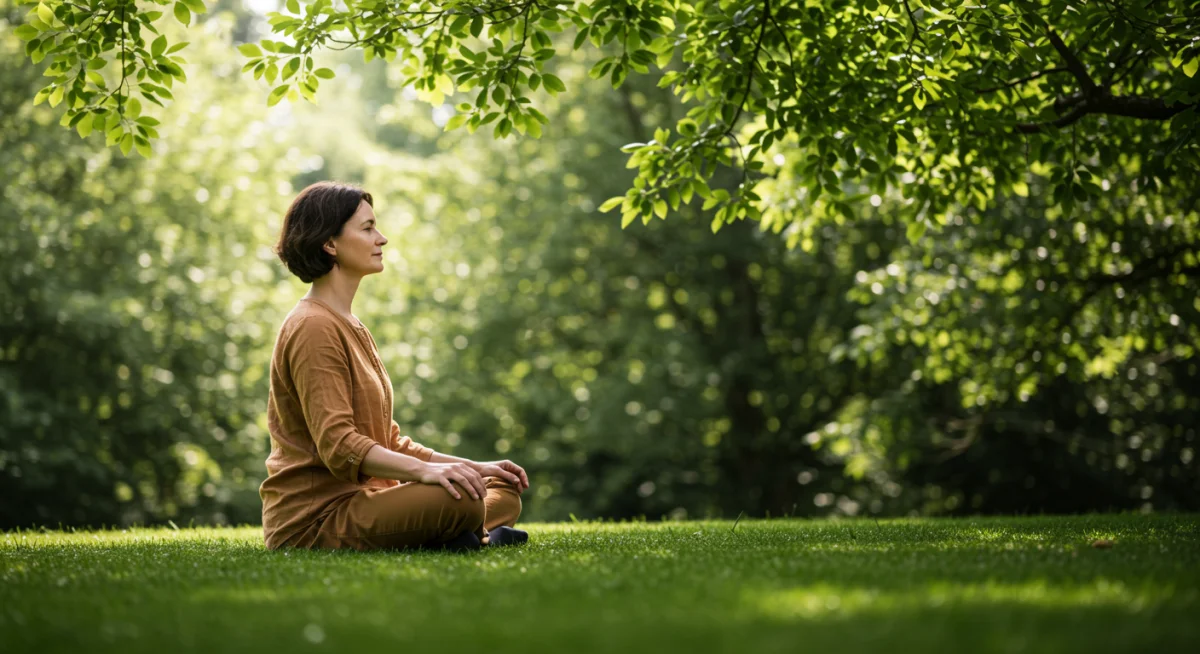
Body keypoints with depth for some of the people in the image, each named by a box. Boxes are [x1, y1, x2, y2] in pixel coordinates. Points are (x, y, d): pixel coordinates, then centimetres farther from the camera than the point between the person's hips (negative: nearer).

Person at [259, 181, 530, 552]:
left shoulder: (351, 327, 20)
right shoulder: (313, 327, -12)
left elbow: (388, 441, 20)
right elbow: (338, 445, -23)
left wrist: (471, 467, 10)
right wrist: (424, 470, -34)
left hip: (358, 499, 11)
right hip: (315, 518, -11)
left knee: (504, 489, 12)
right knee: (461, 500, -33)